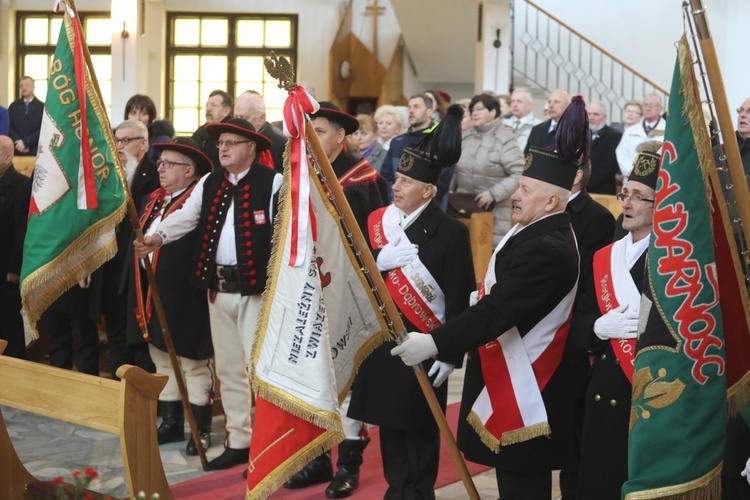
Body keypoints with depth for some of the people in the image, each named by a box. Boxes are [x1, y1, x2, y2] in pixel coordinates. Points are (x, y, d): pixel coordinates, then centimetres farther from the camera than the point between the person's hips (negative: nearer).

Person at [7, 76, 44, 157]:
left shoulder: (42, 107, 5)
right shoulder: (13, 106, 14)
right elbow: (8, 127, 5)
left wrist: (25, 142, -13)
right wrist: (18, 142, -11)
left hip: (34, 151, -2)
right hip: (15, 150, 2)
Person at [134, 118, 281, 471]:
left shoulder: (272, 182, -8)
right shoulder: (209, 183, 12)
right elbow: (186, 216, 5)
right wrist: (158, 237, -13)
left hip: (256, 287, -7)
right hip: (218, 287, 7)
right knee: (228, 368, 13)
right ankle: (238, 442, 24)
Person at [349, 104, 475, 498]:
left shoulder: (450, 232, -10)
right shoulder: (377, 221, 5)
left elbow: (459, 300, -10)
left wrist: (451, 354, -12)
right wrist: (379, 261, -16)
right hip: (381, 342, 5)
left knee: (419, 432, 4)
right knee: (390, 425, 13)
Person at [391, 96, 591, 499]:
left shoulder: (546, 249, -26)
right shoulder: (537, 231, 8)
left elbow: (498, 310, -32)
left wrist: (434, 343, -33)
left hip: (523, 389, -11)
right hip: (511, 378, 11)